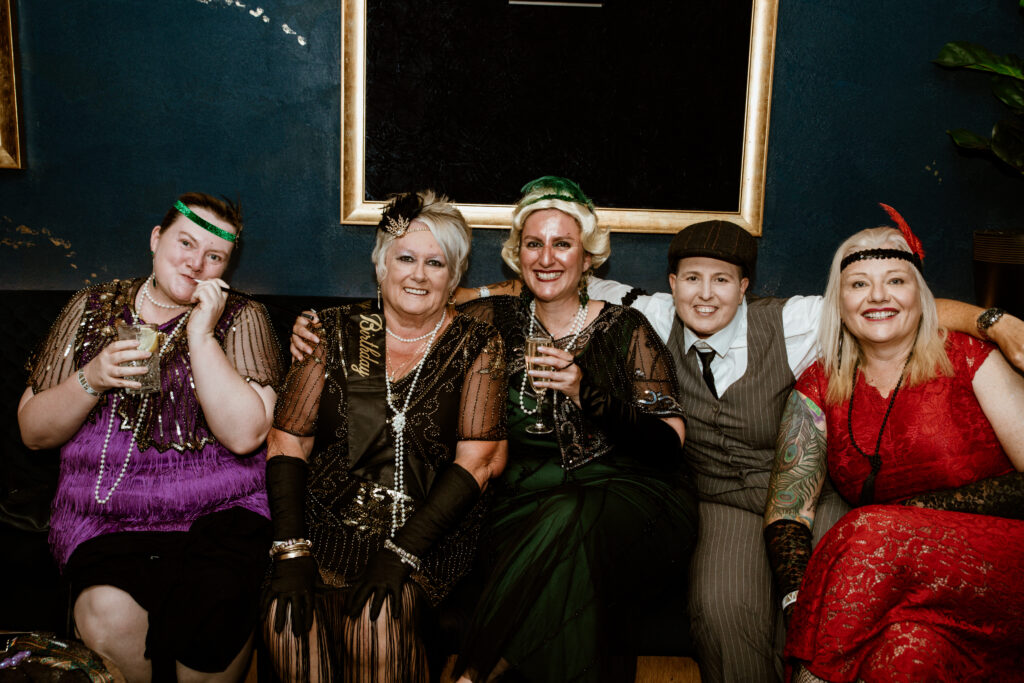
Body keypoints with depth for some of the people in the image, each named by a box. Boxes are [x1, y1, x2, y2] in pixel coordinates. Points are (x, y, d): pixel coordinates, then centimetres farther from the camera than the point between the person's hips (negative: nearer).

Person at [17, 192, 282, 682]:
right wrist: (91, 379, -9)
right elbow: (34, 432, 10)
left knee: (217, 603, -29)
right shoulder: (93, 308, 11)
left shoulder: (240, 319, 4)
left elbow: (245, 434, -11)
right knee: (109, 614, -27)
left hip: (217, 513, -1)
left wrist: (200, 334, -12)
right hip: (103, 519, 2)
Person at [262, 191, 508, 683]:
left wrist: (402, 551, -15)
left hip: (429, 534, -1)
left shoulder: (476, 346, 2)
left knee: (378, 616, -28)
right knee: (289, 616, -25)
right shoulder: (337, 332, 6)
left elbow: (476, 460, -6)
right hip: (329, 523, 2)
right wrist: (291, 548, -12)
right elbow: (287, 440, 1)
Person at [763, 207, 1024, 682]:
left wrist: (911, 512, -13)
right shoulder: (819, 388, 9)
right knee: (905, 644, -32)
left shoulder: (966, 358, 3)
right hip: (900, 586, 1)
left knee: (871, 532, -28)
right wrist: (800, 602, -17)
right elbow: (786, 510, 1)